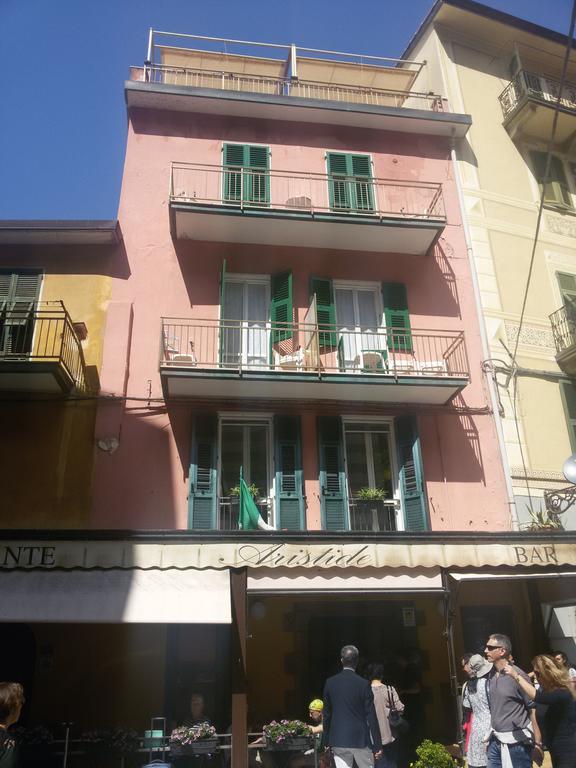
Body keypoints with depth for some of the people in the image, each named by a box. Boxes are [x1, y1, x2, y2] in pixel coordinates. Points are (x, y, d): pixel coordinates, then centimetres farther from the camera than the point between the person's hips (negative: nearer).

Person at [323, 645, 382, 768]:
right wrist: (377, 745, -2)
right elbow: (371, 716, -7)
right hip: (361, 740, -2)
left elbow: (326, 714, 5)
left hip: (338, 740, 2)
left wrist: (327, 741, 14)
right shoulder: (364, 684, -9)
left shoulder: (330, 682, -1)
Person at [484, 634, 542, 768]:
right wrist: (490, 734, 12)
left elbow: (533, 710, -12)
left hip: (516, 742, -6)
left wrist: (538, 742, -12)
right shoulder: (491, 675, 5)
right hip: (495, 741, 6)